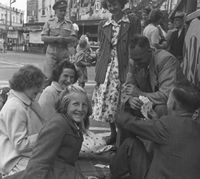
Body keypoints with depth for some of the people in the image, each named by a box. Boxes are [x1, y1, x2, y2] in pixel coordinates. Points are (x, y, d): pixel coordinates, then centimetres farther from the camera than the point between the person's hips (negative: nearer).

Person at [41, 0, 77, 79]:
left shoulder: (69, 23, 11)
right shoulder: (49, 22, 6)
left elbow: (74, 39, 3)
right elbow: (43, 37, -1)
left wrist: (63, 39, -13)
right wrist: (56, 38, -13)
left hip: (64, 53, 2)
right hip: (51, 52, -2)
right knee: (48, 76, -7)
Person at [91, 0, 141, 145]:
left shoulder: (133, 21, 1)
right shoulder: (103, 25, 11)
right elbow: (101, 49, 14)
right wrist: (98, 72, 8)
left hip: (124, 68, -3)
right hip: (106, 69, 4)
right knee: (107, 103, 4)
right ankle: (113, 132, 22)